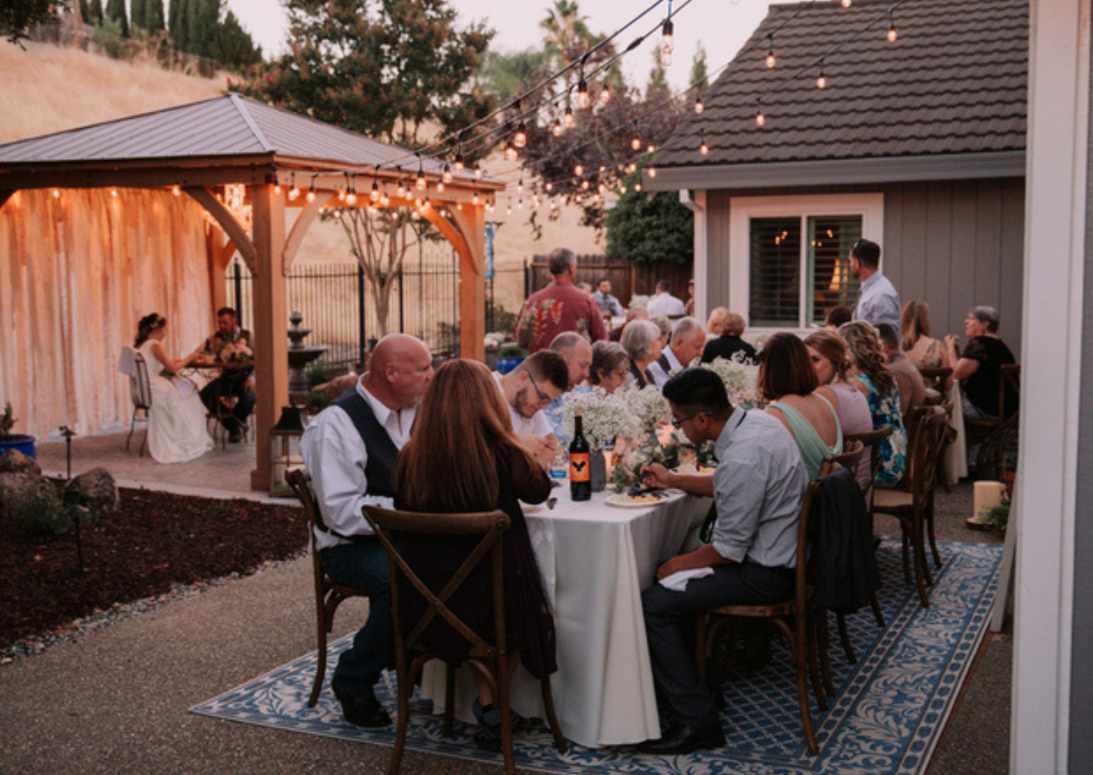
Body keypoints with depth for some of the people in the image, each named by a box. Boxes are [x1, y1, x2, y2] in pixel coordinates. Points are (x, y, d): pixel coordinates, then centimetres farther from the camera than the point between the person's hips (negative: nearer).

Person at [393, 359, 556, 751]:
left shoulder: (409, 456, -8)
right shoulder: (502, 454, -14)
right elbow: (540, 490, 7)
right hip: (491, 604, -3)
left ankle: (488, 702, 36)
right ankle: (490, 708, 34)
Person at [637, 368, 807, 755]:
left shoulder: (742, 458, -29)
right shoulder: (753, 419, 0)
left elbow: (729, 551, -22)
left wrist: (679, 563, -7)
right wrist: (674, 480, 18)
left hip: (764, 573, -10)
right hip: (779, 549, 10)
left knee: (654, 605, -11)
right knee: (673, 584, 18)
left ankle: (696, 720, -4)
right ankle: (682, 688, 23)